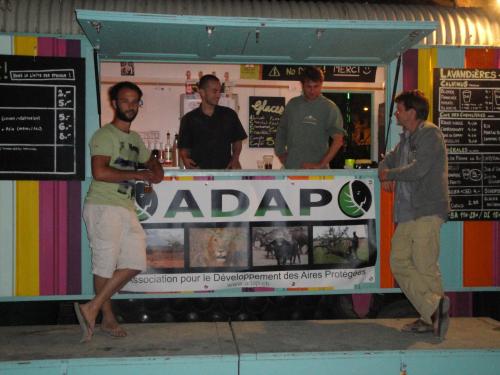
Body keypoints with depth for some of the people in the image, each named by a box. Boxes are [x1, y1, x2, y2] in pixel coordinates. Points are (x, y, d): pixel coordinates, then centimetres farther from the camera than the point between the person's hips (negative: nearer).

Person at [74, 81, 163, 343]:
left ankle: (92, 308, 10)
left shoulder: (135, 139, 20)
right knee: (106, 264, -4)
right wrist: (137, 175, -12)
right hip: (103, 207, -8)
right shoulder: (104, 135, -5)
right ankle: (108, 319, 12)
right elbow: (100, 172, -19)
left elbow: (149, 160, 36)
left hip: (127, 208, 8)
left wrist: (157, 170, 11)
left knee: (135, 263, 3)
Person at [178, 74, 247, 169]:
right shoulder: (189, 119, 6)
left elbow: (237, 141, 17)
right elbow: (183, 147, 9)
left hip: (225, 169, 2)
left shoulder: (229, 115, 10)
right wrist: (186, 159, -11)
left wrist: (235, 158, 0)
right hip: (199, 171, -1)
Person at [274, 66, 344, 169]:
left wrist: (321, 164, -14)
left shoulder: (329, 108, -3)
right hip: (290, 168, 4)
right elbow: (281, 130, 21)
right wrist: (280, 152, 10)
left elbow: (338, 140, -10)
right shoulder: (292, 104, 11)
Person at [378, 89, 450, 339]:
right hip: (406, 212, 9)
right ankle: (433, 312, 5)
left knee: (425, 267, -8)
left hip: (427, 211, -9)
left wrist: (391, 174, -2)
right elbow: (388, 161, 30)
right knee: (399, 262, 4)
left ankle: (432, 316, 2)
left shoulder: (430, 134, -6)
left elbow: (418, 169, -18)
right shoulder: (406, 138, 21)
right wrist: (384, 175, 7)